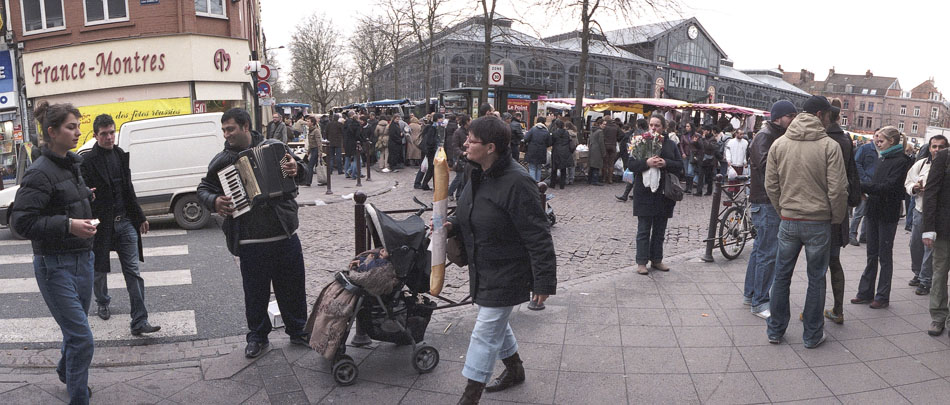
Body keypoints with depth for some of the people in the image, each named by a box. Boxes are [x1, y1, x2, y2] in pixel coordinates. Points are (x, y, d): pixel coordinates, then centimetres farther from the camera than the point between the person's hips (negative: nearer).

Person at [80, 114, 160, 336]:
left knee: (133, 272, -3)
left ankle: (139, 322, -4)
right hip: (101, 224, -4)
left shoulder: (120, 155, 10)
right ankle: (102, 304, 43)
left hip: (125, 221, 4)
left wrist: (140, 217, 18)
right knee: (99, 270, 14)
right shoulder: (88, 161, -7)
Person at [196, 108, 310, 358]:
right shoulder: (222, 160, 2)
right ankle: (258, 337, 28)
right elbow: (203, 189, 10)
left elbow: (302, 172, 10)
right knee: (255, 291, 9)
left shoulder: (274, 147, 4)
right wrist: (214, 201, -11)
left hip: (286, 234, 1)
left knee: (293, 287, 13)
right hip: (251, 241, -1)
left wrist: (297, 169, -14)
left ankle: (298, 332, 31)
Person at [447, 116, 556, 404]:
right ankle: (515, 370, 46)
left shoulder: (517, 183, -26)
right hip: (483, 269, 9)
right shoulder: (479, 175, 2)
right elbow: (469, 214, 19)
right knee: (495, 323, 23)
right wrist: (452, 225, -2)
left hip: (506, 273, -9)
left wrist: (544, 281, -23)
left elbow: (538, 237, -24)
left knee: (486, 332, -2)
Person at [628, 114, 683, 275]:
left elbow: (680, 165, 6)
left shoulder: (670, 145, 9)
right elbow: (630, 164, -4)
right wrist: (646, 163, -21)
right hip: (645, 191, -3)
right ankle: (641, 262, 5)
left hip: (664, 193, 3)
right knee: (644, 229, -1)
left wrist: (666, 163, -13)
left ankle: (656, 260, 21)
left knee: (660, 229, 10)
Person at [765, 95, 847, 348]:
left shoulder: (779, 144, 1)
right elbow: (838, 189, -11)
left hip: (788, 221, 3)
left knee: (782, 275, 13)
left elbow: (771, 186, 3)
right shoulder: (829, 146, -9)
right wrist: (836, 218, 4)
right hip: (819, 223, -3)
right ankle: (812, 335, 19)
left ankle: (775, 330, 20)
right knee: (816, 278, 9)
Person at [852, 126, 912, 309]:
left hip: (888, 214, -7)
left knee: (885, 256, 2)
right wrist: (865, 192, -1)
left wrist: (862, 186, -27)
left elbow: (889, 187, -22)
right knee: (872, 254, 11)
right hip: (874, 211, 7)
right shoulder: (883, 159, 12)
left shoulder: (901, 161, -12)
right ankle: (866, 292, 18)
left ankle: (883, 296, 11)